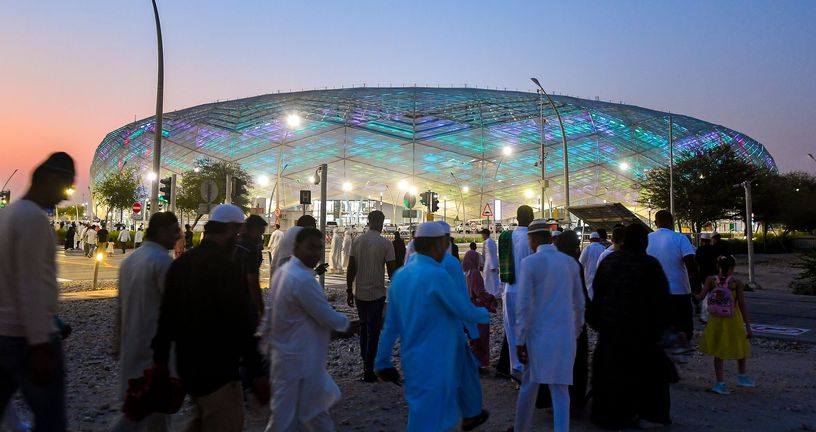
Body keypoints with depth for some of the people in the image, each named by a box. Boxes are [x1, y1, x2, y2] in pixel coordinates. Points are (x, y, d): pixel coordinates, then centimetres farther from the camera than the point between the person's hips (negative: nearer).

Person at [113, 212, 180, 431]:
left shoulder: (130, 259, 11)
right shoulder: (162, 260, -17)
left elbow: (120, 307, 15)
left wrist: (118, 344, 21)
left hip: (132, 345, 9)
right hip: (155, 347, -9)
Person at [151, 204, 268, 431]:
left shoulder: (181, 263, 5)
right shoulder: (225, 268, -21)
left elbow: (166, 315, 11)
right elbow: (241, 325, -22)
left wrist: (160, 358, 20)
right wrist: (258, 374, -16)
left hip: (188, 366, 9)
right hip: (218, 371, -9)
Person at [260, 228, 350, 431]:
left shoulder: (283, 271, 5)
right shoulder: (304, 280, -26)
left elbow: (271, 311, 13)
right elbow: (329, 318, -21)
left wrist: (267, 342, 20)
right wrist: (345, 322, 0)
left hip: (287, 353, 10)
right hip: (298, 360, -10)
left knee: (314, 407, 24)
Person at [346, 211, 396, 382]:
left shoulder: (357, 241, -1)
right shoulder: (386, 243, -9)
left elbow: (351, 268, -1)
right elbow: (391, 271, -8)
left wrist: (349, 291, 8)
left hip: (359, 293, 3)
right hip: (377, 294, -3)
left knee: (363, 327, 21)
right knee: (373, 331, 5)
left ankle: (365, 360, 29)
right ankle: (368, 370, 7)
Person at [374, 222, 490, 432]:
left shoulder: (400, 275, 3)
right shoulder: (437, 275, -20)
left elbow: (391, 324, 8)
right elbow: (464, 311, -10)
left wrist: (382, 361, 15)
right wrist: (485, 313, 11)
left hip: (412, 358, 7)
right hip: (433, 362, -7)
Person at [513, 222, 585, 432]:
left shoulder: (529, 263, -12)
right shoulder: (571, 262, 2)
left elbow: (524, 305, -13)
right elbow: (579, 303, 8)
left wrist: (520, 340, -7)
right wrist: (576, 332, 20)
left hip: (538, 334, -3)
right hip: (565, 335, 3)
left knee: (529, 385, 14)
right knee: (561, 389, 9)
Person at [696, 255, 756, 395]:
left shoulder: (711, 280, -9)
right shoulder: (737, 283, -13)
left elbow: (699, 297, -16)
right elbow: (742, 305, -13)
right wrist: (748, 326, -9)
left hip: (716, 321, 2)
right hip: (733, 322, -2)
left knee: (719, 352, 11)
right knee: (740, 347, 22)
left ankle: (720, 383, 12)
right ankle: (742, 377, 36)